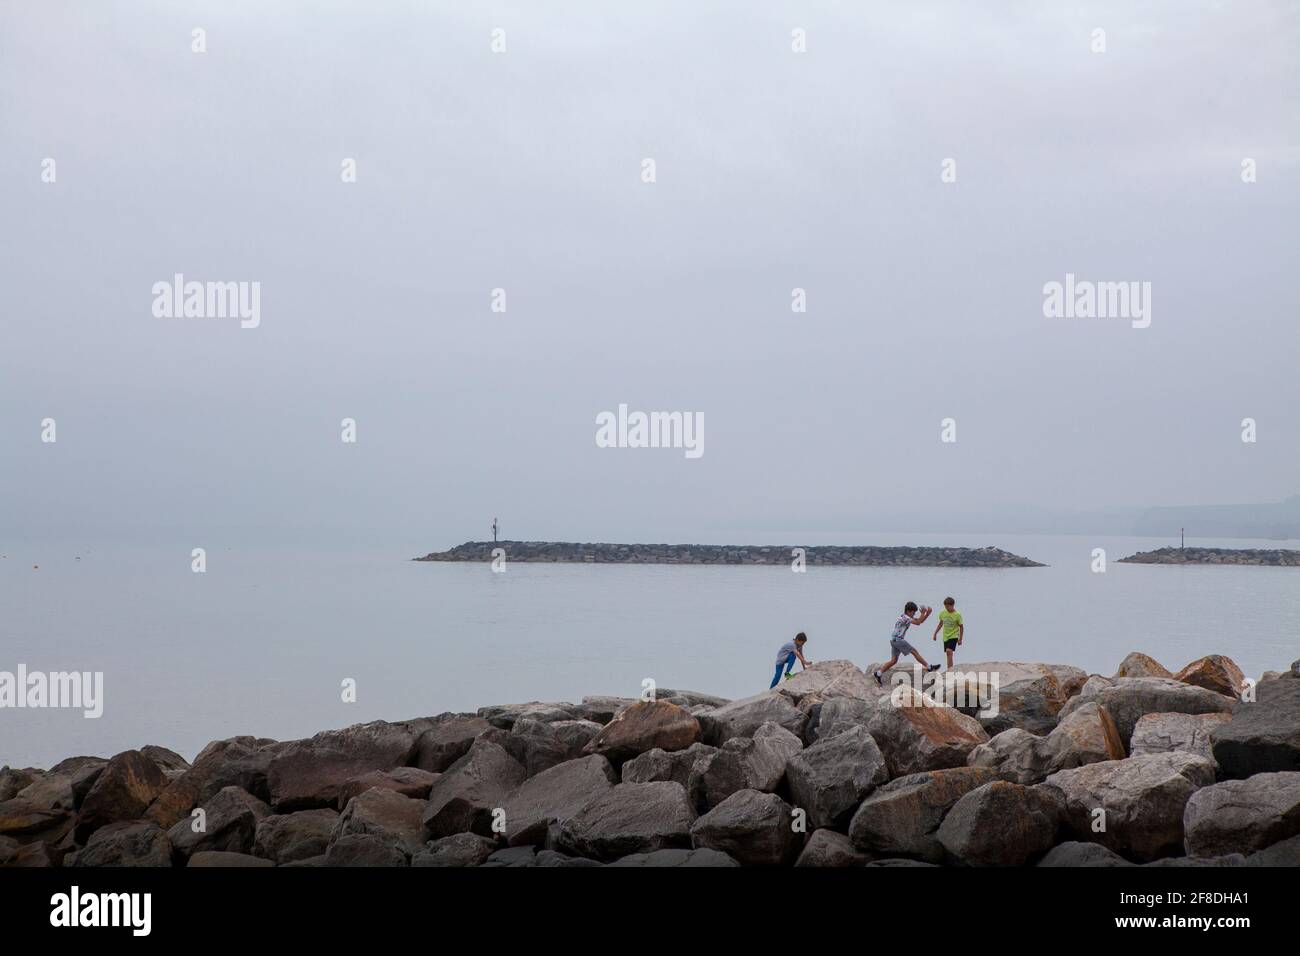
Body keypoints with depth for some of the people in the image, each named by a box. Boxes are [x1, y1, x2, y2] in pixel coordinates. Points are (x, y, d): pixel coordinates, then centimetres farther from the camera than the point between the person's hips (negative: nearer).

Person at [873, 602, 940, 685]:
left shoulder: (908, 617, 16)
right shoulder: (904, 617, -14)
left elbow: (921, 620, 17)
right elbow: (918, 622, -22)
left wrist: (928, 613, 3)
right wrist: (923, 613, -13)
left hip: (894, 640, 10)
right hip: (897, 639, -10)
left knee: (894, 660, 5)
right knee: (914, 652, -7)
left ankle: (878, 674, 1)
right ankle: (929, 667, -3)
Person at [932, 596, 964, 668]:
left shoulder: (957, 614, -12)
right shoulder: (943, 613, 1)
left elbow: (961, 627, -6)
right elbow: (940, 624, 17)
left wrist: (960, 639, -7)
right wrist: (935, 633, 15)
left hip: (954, 636, -6)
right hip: (945, 636, 6)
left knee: (949, 651, -22)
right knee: (948, 653, 8)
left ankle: (950, 669, -24)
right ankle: (950, 669, 18)